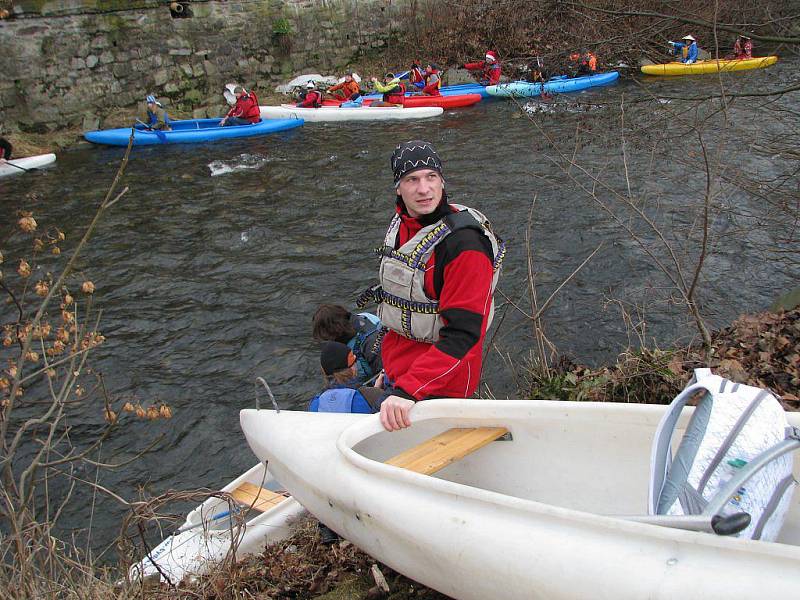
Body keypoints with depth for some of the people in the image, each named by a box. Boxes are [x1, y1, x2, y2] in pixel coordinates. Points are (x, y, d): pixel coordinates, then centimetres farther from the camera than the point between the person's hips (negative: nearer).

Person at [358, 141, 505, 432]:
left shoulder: (464, 242, -24)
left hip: (438, 385, -8)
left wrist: (408, 390, -34)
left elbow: (461, 335, -27)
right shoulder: (401, 224, 4)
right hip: (400, 373, 8)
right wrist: (392, 369, 18)